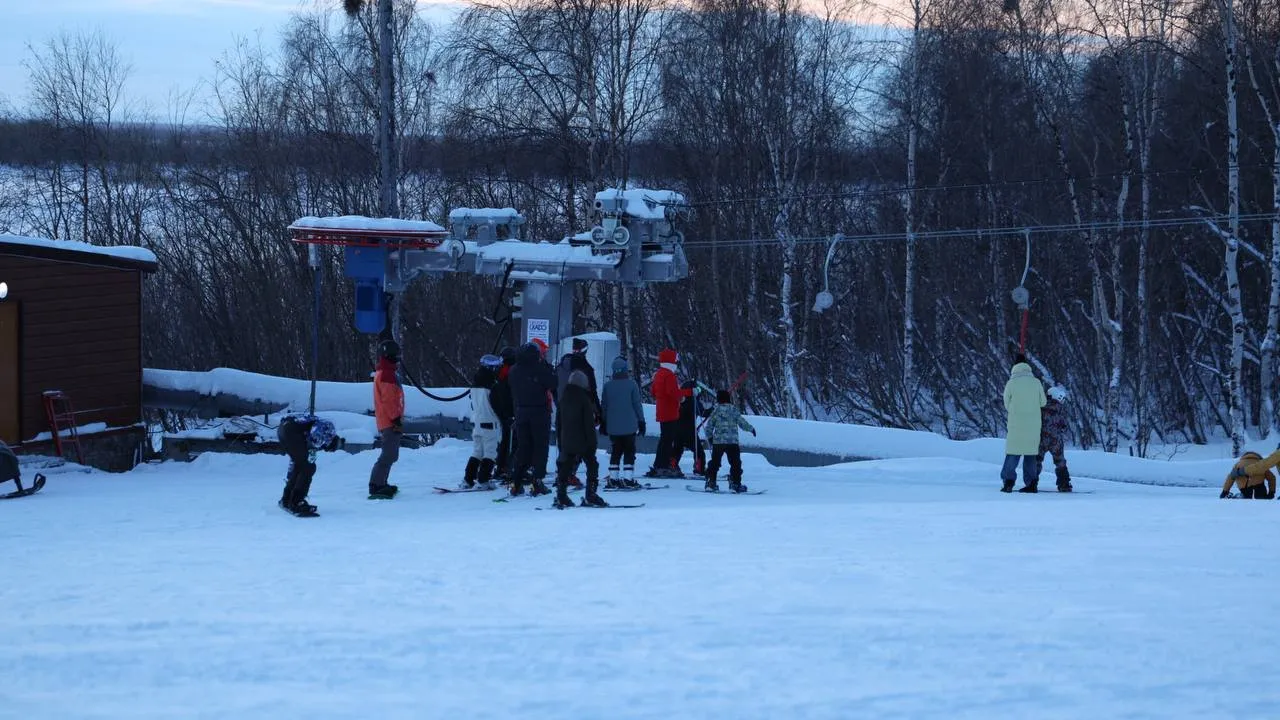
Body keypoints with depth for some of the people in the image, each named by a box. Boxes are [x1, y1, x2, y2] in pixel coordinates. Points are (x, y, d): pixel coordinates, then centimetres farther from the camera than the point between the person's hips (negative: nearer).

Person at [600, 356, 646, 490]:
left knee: (615, 452, 10)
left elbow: (603, 407, 9)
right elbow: (637, 405, -4)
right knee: (629, 452, 1)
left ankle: (613, 479, 7)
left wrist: (603, 423, 18)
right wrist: (641, 422, 4)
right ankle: (628, 479, -5)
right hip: (629, 426, -3)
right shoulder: (631, 384, -7)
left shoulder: (607, 386, 3)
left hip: (613, 427, 3)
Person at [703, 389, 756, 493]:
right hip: (733, 442, -2)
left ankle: (710, 483, 9)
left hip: (718, 441, 2)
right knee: (735, 463, 6)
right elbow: (742, 422, 3)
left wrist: (709, 437, 22)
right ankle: (735, 484, 1)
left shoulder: (716, 411, 3)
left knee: (714, 463, 11)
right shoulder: (734, 410, -1)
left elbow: (709, 425, 5)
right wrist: (751, 429, 22)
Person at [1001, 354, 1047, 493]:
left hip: (1016, 424, -2)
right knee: (1031, 452, 10)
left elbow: (1007, 404, 1)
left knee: (1013, 451, 5)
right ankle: (1031, 483, 7)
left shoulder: (1011, 383, -8)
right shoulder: (1036, 382, -1)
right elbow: (1043, 402, 7)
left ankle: (1008, 481, -4)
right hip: (1034, 424, 2)